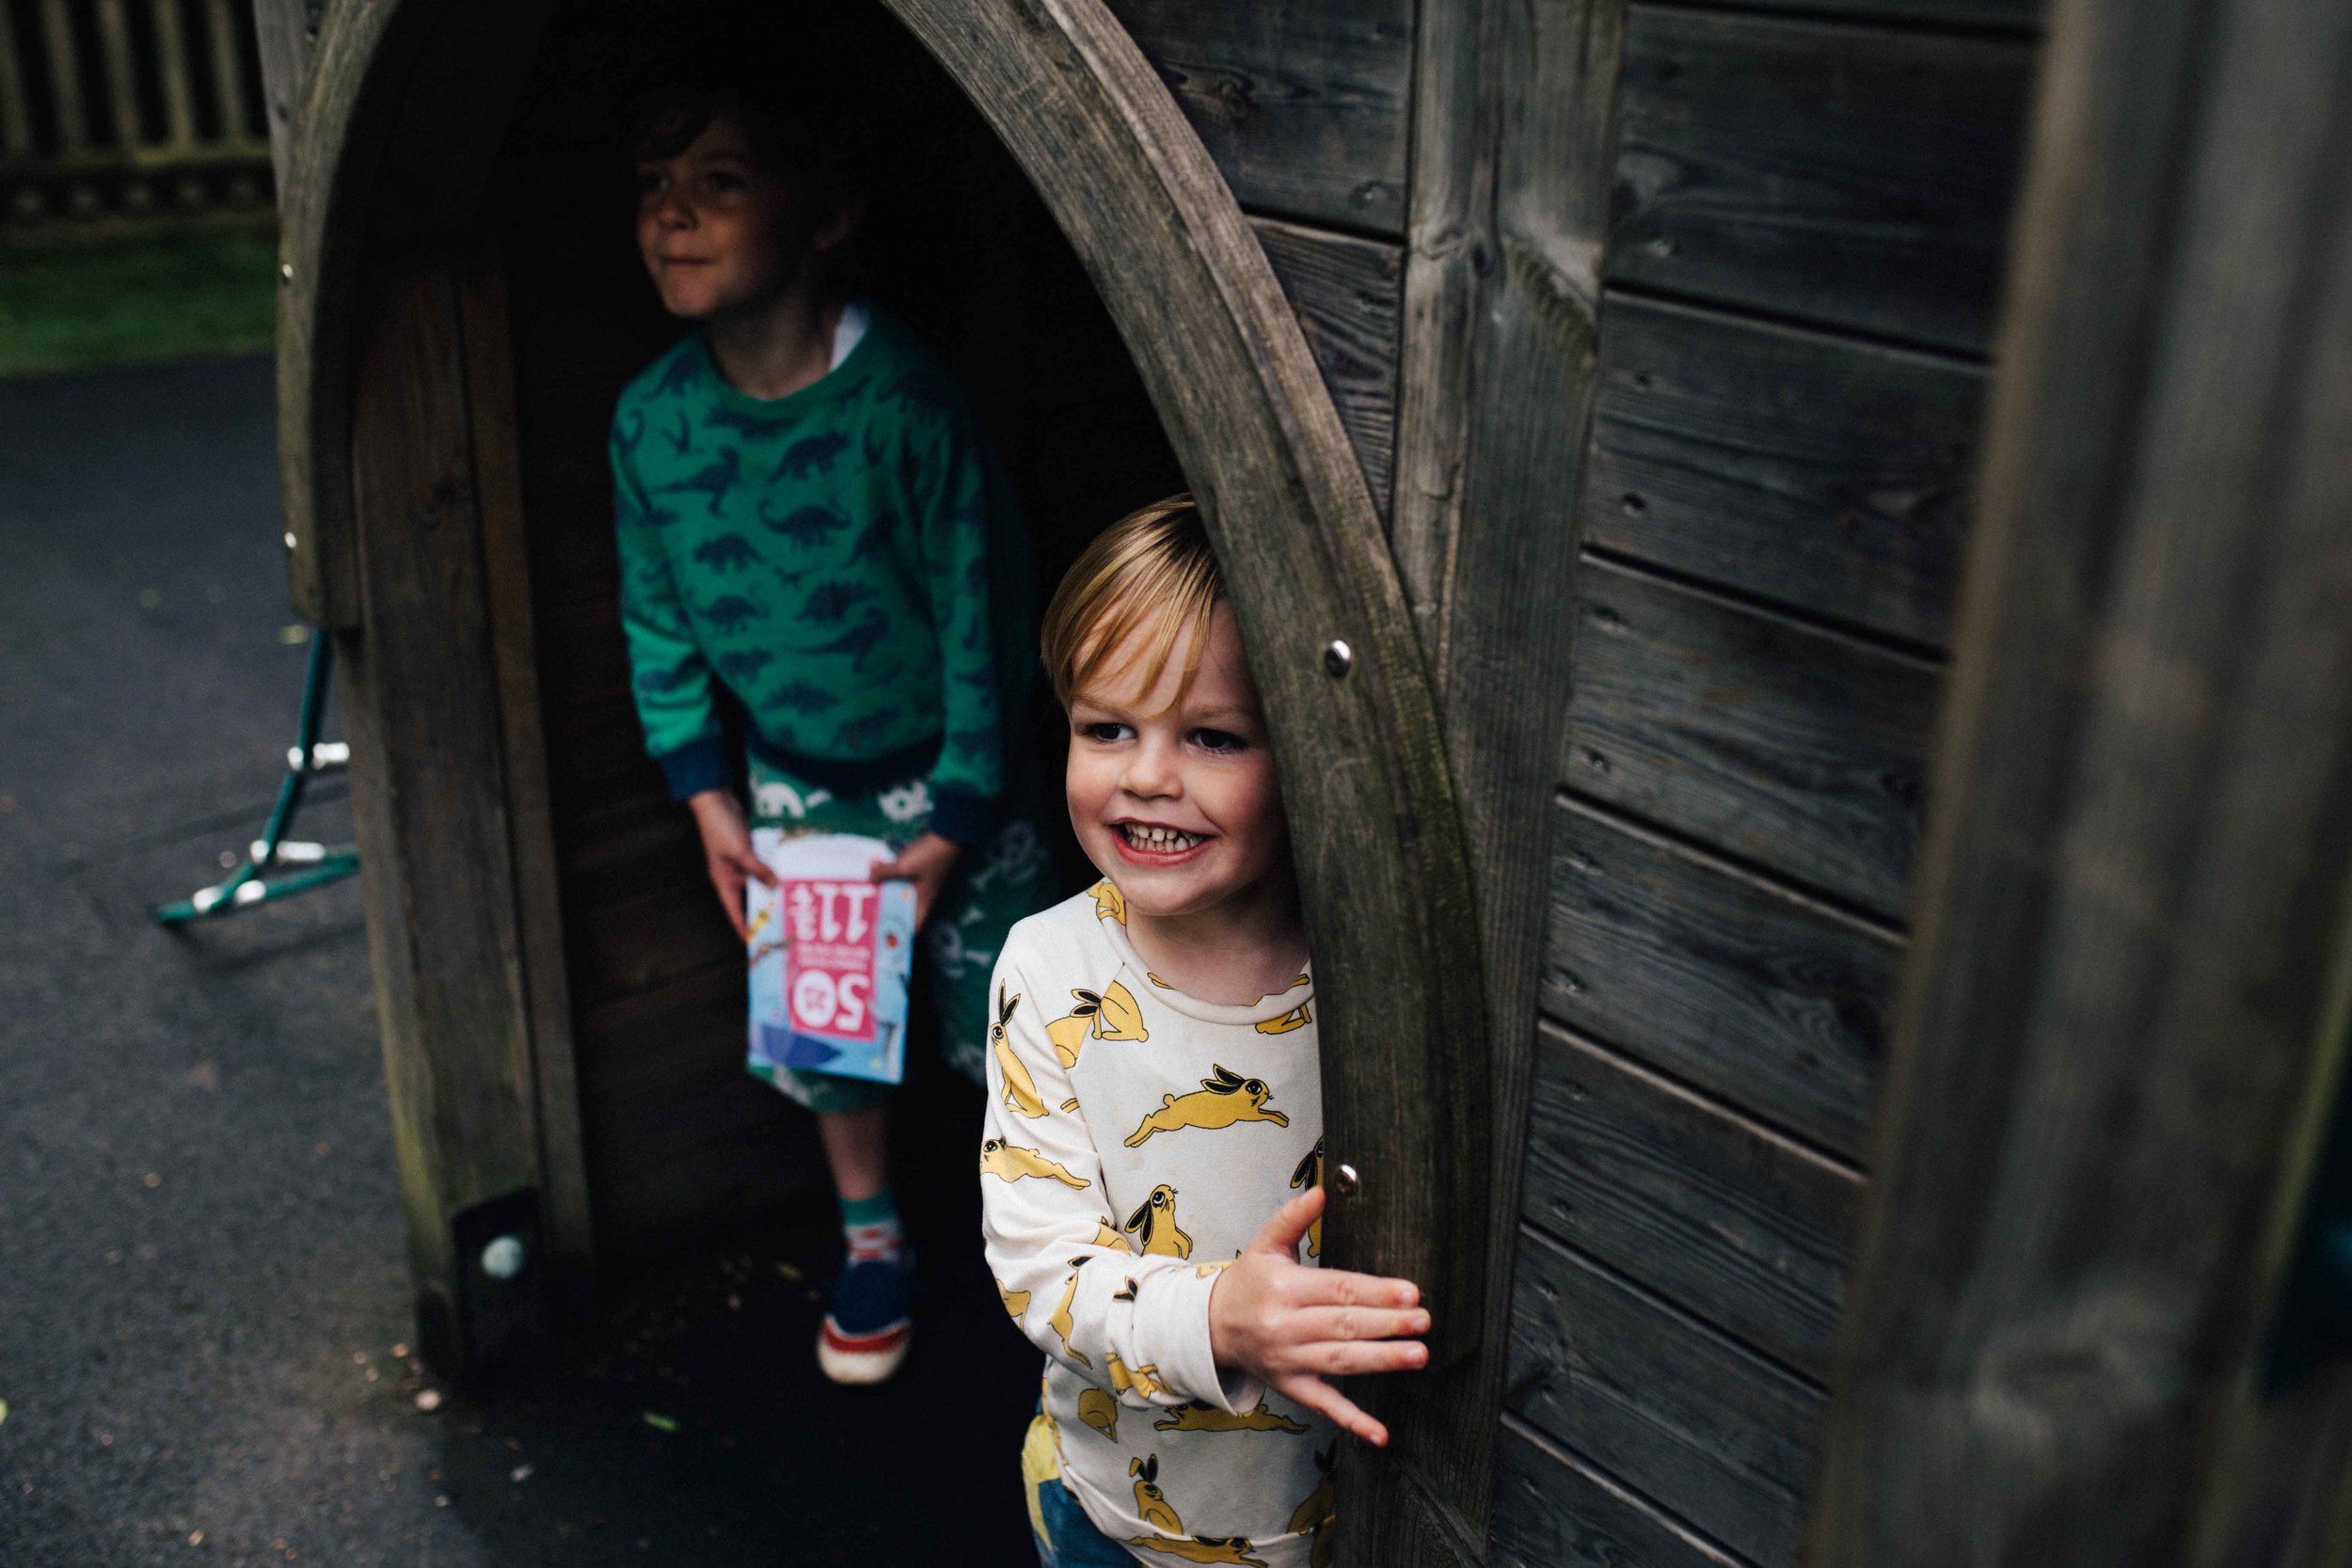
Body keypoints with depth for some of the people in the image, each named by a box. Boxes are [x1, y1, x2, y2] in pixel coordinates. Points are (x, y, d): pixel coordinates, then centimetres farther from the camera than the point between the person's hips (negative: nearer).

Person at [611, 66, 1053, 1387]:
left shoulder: (903, 403, -25)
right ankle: (872, 1239, 41)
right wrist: (705, 793, -1)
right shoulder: (653, 418, -10)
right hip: (792, 787, 4)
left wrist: (957, 818, -16)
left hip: (947, 779, -4)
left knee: (1004, 1021, 8)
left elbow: (984, 608, -19)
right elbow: (657, 619, 3)